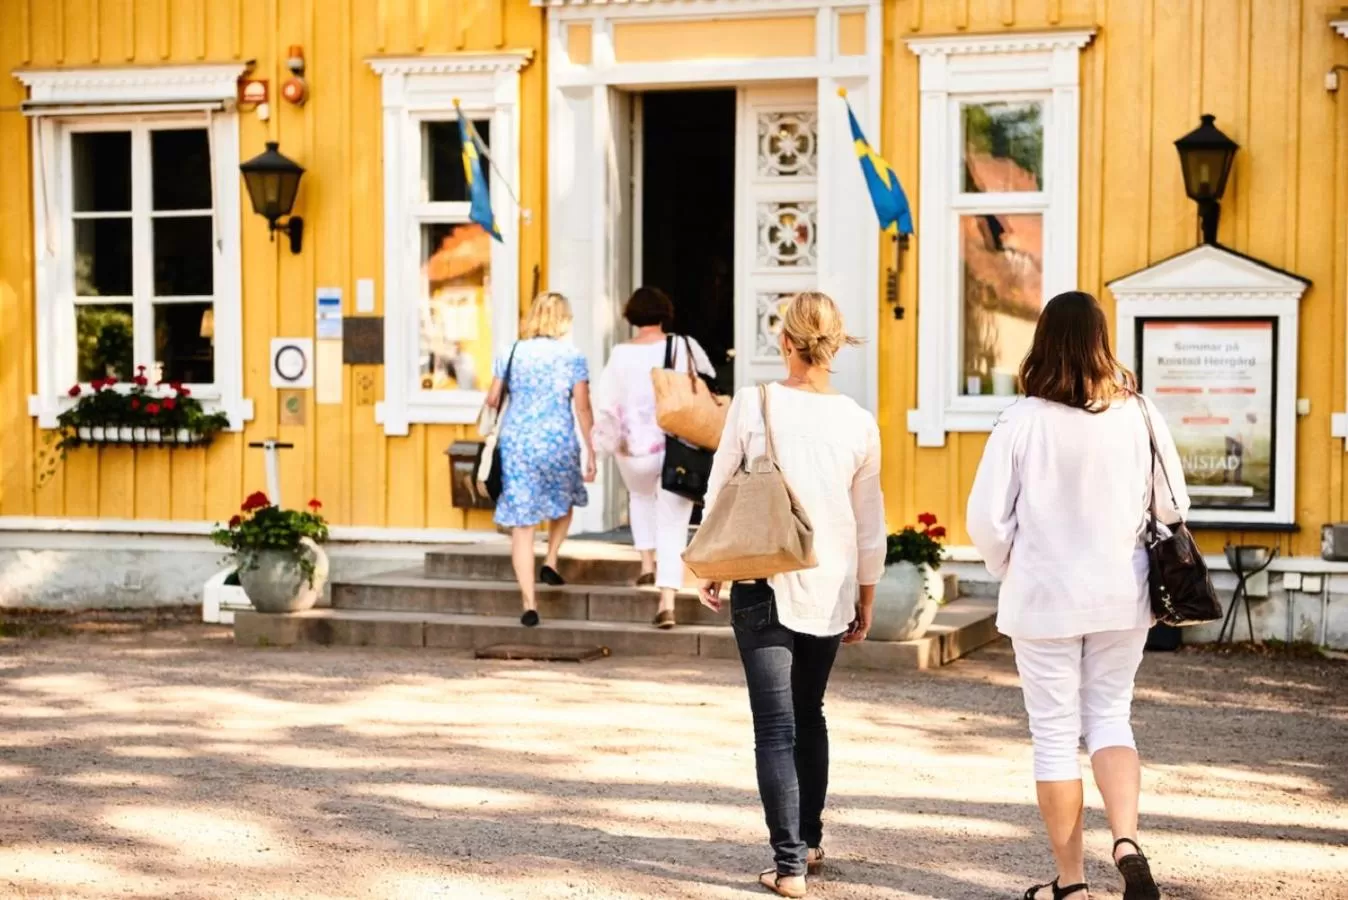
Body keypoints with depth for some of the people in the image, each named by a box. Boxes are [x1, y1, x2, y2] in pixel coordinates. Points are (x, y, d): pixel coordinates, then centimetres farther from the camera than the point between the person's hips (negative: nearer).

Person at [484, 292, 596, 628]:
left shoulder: (511, 354, 4)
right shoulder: (572, 357, -1)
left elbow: (493, 400, 5)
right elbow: (582, 408, -4)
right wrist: (590, 452, 2)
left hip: (515, 445, 1)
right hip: (558, 443, -1)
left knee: (522, 525, 1)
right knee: (564, 503, 29)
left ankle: (529, 603, -3)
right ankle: (551, 561, 15)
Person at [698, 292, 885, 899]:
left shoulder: (754, 404, -9)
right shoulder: (859, 423, -2)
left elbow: (720, 491, -2)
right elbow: (870, 523, 6)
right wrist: (865, 600, 17)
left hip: (763, 583, -3)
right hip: (829, 589, 3)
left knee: (776, 725, -1)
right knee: (808, 715, 20)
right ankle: (808, 841, 30)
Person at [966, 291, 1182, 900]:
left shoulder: (1022, 420, -11)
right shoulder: (1138, 414, -4)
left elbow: (987, 519, -9)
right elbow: (1173, 506, 3)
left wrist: (1012, 572, 9)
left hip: (1044, 599, -2)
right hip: (1122, 598, 2)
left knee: (1055, 733, 8)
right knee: (1110, 718, 17)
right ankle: (1126, 839, -6)